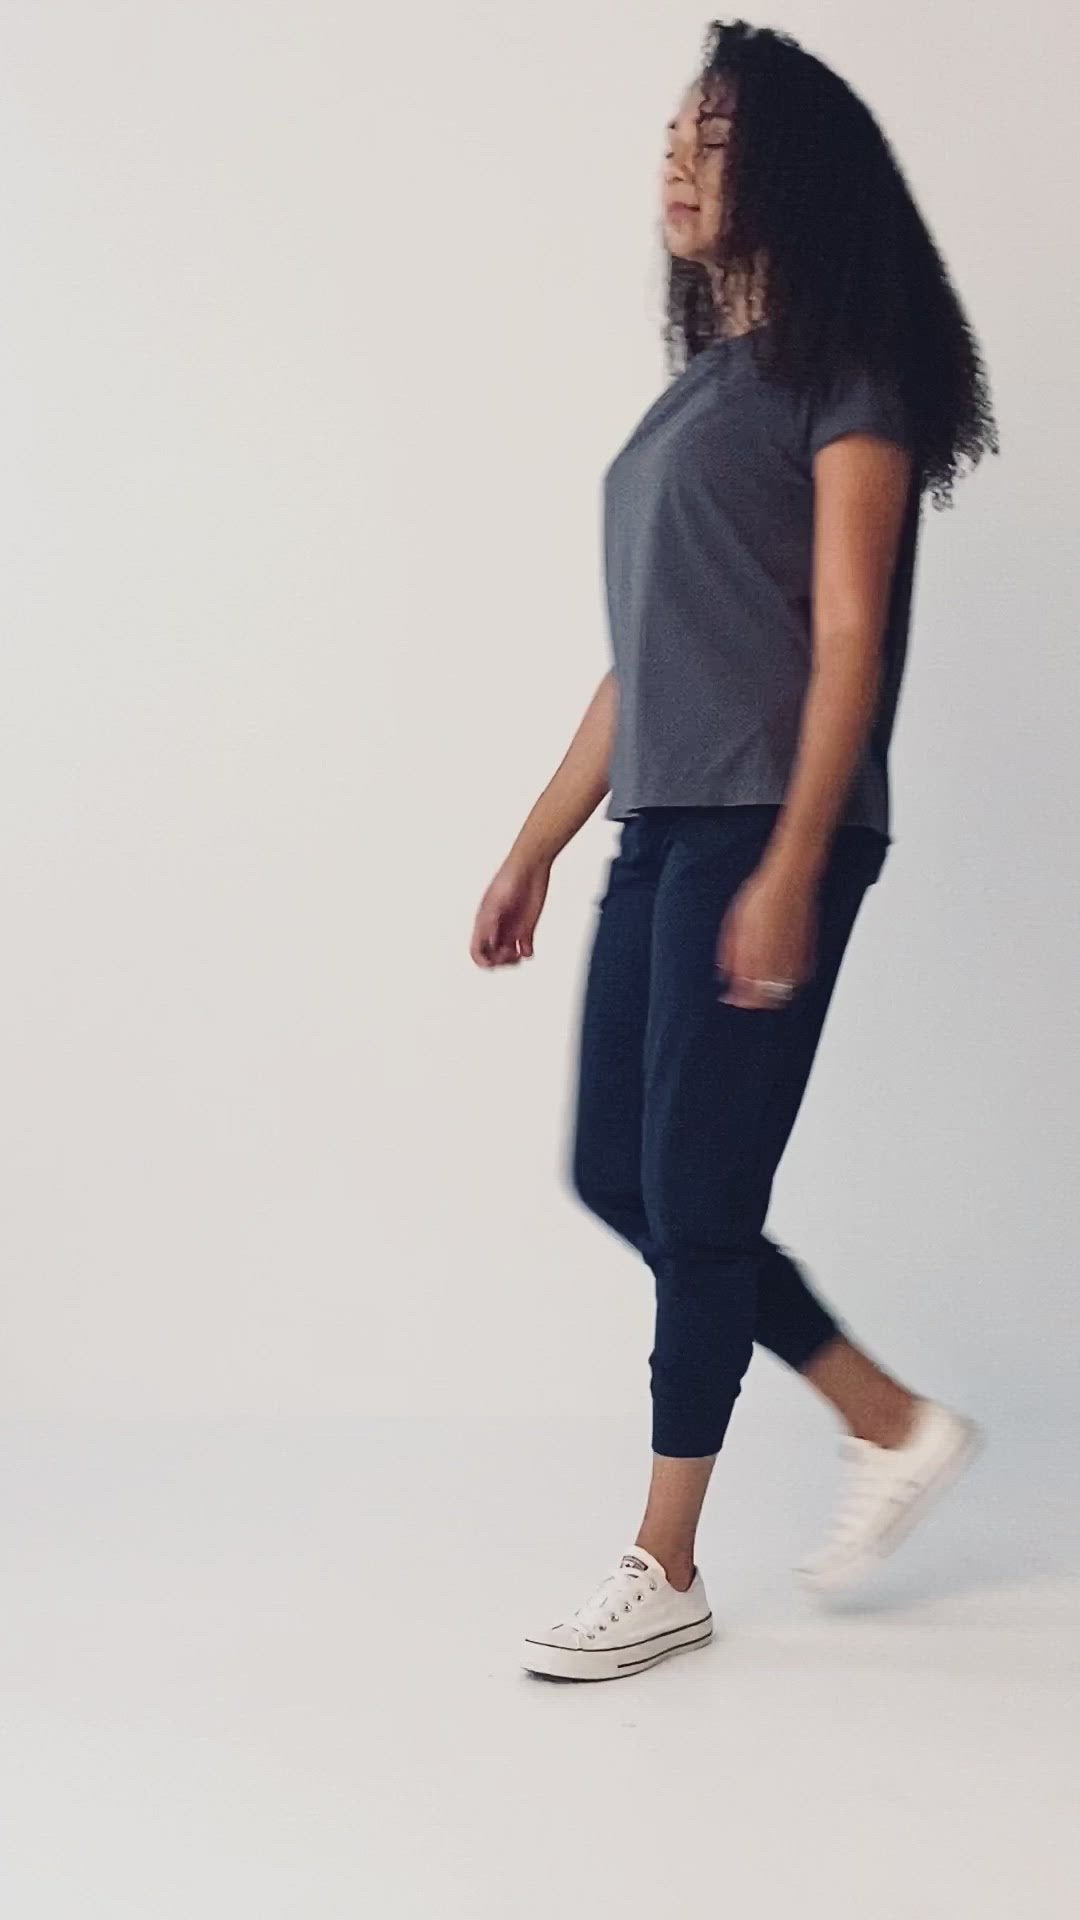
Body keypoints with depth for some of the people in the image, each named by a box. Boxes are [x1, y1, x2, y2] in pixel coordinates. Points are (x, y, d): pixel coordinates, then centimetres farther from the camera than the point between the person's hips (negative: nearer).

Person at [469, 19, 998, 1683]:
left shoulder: (843, 372, -3)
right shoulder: (701, 383, 20)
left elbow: (849, 638, -12)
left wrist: (790, 868, -20)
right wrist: (539, 846, 18)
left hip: (765, 838, -9)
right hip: (662, 831, 9)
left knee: (695, 1195, -5)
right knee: (616, 1174, 9)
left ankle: (665, 1574, 7)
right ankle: (894, 1424, 22)